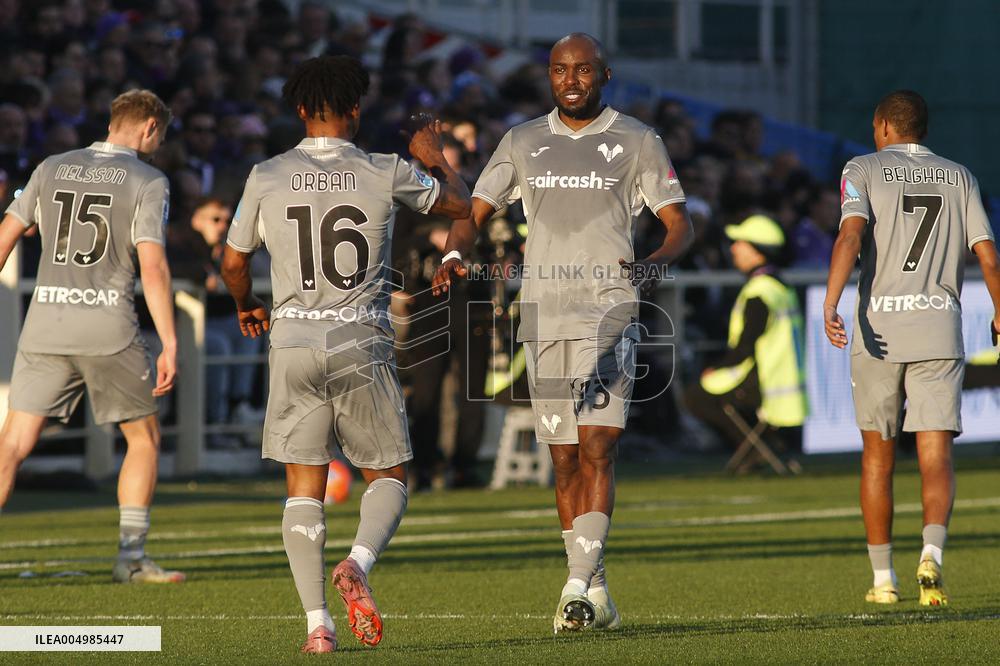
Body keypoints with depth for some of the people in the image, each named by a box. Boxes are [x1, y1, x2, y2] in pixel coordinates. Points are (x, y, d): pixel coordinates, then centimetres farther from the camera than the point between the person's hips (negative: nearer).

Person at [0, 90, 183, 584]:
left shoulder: (52, 169, 12)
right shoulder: (148, 182, -1)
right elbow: (153, 268, -10)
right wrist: (169, 345, -10)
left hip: (45, 324, 3)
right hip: (108, 329, -3)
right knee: (144, 437, 16)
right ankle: (131, 558, 14)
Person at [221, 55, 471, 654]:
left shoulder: (267, 178, 0)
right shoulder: (384, 175, -3)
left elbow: (234, 262, 12)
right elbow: (460, 203, 14)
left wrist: (248, 308, 32)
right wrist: (435, 157, 34)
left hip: (294, 342, 1)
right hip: (363, 345, -1)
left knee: (304, 488, 6)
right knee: (388, 477, 12)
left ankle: (316, 622, -4)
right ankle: (358, 565, -17)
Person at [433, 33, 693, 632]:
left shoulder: (637, 142, 4)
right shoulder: (523, 143, 12)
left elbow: (681, 225, 3)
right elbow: (474, 214, 13)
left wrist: (655, 263, -18)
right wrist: (455, 255, -10)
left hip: (610, 312, -4)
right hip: (544, 314, 4)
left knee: (598, 449, -15)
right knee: (565, 458, 5)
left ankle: (579, 587, -20)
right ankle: (596, 592, 12)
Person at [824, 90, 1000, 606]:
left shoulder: (864, 170, 4)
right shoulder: (959, 177, 13)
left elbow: (851, 235, -13)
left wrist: (830, 302, -23)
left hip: (877, 329, -1)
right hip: (939, 330, 1)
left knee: (877, 456, 13)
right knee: (936, 458, -2)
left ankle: (883, 578, 17)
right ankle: (932, 553, -28)